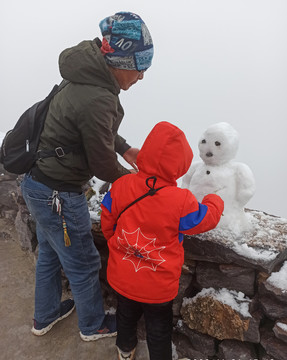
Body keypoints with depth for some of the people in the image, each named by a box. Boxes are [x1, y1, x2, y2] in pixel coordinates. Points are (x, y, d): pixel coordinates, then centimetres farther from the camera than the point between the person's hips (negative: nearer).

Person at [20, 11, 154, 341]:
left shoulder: (86, 74, 0)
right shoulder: (98, 101, -31)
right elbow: (103, 167, -20)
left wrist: (124, 148, 6)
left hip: (37, 183, 10)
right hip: (58, 196, -9)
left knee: (50, 254, 27)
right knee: (83, 265, 13)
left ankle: (45, 316, 52)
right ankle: (93, 325, 42)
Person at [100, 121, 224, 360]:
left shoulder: (121, 186, -19)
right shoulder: (182, 201, -29)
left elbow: (107, 224, -5)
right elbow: (205, 220, -9)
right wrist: (215, 201, 12)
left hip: (122, 276, 5)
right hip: (158, 287, -4)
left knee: (126, 314, 31)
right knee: (159, 327, 22)